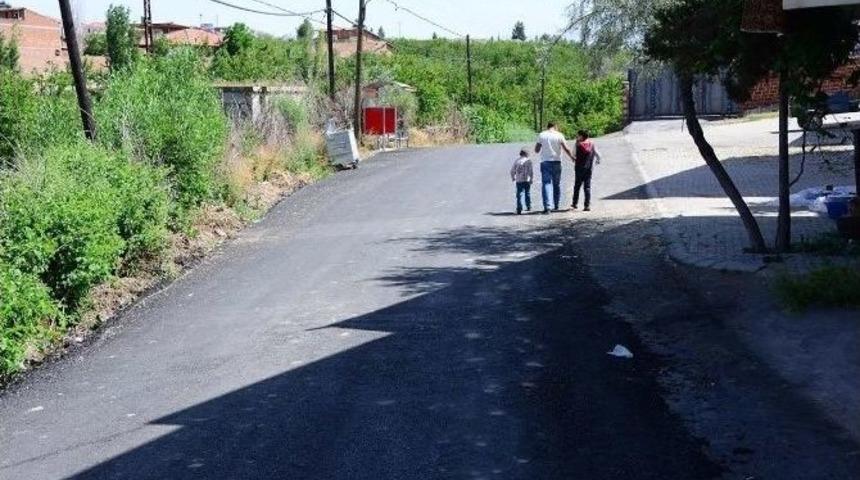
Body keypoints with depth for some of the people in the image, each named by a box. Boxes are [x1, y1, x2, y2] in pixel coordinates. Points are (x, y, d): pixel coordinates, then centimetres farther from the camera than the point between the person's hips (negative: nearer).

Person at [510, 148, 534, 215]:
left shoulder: (517, 161, 7)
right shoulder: (528, 160, 0)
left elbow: (512, 171, 9)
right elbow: (531, 171, -7)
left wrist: (513, 178, 24)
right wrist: (531, 178, 1)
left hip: (518, 181, 1)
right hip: (527, 180, -1)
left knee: (519, 194, -3)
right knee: (527, 193, 15)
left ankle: (519, 209, -15)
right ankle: (528, 207, 25)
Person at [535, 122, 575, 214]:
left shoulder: (541, 135, 1)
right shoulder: (559, 135, -1)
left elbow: (536, 150, 3)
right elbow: (566, 149, -5)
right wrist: (572, 157, 10)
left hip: (545, 162, -1)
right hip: (556, 162, 1)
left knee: (546, 184, -4)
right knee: (556, 184, 14)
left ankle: (547, 207, -18)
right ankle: (556, 206, 21)